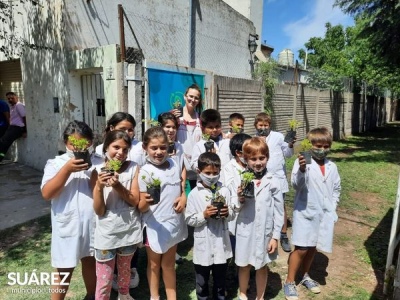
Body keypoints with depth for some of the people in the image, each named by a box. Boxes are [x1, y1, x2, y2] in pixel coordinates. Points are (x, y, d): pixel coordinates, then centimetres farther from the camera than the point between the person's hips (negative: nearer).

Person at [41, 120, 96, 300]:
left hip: (92, 223, 3)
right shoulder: (56, 163, -7)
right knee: (64, 270, 10)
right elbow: (46, 193, -18)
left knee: (90, 261, 23)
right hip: (68, 226, -3)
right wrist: (67, 169, -25)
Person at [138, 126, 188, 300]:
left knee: (169, 264, 20)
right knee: (154, 264, 17)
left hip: (174, 223, 4)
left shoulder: (174, 164, -3)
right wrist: (147, 202, -40)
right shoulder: (145, 172, -18)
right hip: (155, 225, -4)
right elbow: (141, 207, -18)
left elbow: (182, 185, 13)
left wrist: (184, 196, -8)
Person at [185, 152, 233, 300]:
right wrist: (204, 215, -22)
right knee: (202, 279, 18)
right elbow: (189, 220, -8)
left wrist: (227, 213, -19)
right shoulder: (194, 194, -10)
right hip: (203, 244, -2)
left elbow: (232, 215, 3)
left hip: (221, 242, 2)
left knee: (220, 277, 22)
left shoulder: (224, 191, -4)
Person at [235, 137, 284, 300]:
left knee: (262, 266, 18)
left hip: (265, 231, 0)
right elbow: (236, 209, -4)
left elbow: (279, 212, -4)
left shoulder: (273, 182, -10)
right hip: (245, 231, 0)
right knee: (244, 265, 18)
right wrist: (240, 199, -25)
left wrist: (275, 236, -3)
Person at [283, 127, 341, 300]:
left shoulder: (332, 167, 4)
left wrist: (332, 208, 8)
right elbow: (296, 184, -28)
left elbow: (336, 189, 16)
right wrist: (301, 169, -46)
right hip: (305, 212, -5)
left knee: (313, 247, 18)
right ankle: (289, 282, 15)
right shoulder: (302, 162, -14)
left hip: (325, 214, 5)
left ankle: (305, 276, 39)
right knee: (301, 248, -2)